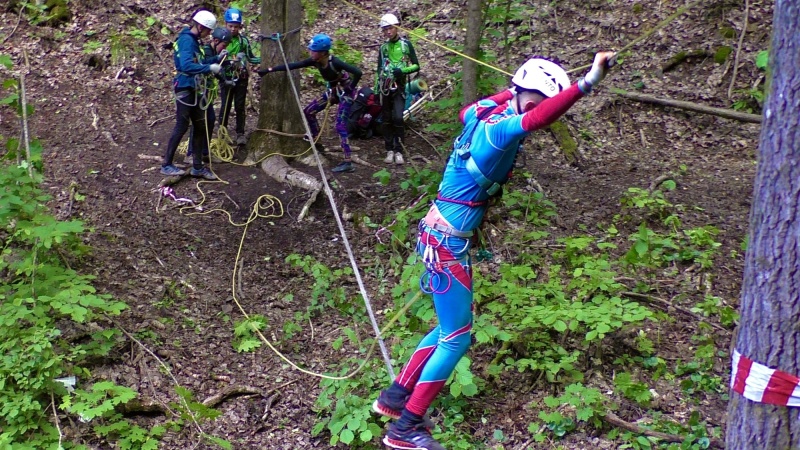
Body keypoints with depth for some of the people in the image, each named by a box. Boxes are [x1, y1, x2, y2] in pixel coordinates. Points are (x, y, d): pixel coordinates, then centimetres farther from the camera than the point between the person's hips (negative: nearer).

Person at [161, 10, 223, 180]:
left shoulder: (193, 40, 14)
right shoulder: (186, 40, -17)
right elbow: (186, 65, -31)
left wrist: (216, 59, 10)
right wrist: (209, 68, -30)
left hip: (195, 90, 10)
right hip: (185, 89, -10)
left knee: (200, 127, 10)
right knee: (182, 127, -5)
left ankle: (197, 166, 16)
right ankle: (166, 165, 5)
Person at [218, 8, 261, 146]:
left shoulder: (244, 40, 2)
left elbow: (250, 58, 10)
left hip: (241, 78, 1)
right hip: (226, 77, -1)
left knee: (240, 106, 5)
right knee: (225, 106, 2)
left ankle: (240, 133, 12)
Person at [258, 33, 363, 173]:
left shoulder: (334, 62, -30)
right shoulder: (315, 61, -9)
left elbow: (357, 72, -36)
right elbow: (293, 66, -7)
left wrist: (350, 90, -25)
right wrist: (270, 70, -9)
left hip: (345, 93, -8)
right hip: (333, 91, 8)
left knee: (340, 126, -16)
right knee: (308, 111, 10)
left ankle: (348, 163, -17)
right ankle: (315, 141, 28)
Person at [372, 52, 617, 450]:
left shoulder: (486, 112, 4)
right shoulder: (500, 127, -22)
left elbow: (466, 112, 30)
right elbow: (537, 118, -44)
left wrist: (511, 92, 32)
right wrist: (588, 82, -52)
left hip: (442, 235, 10)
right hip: (448, 242, -10)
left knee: (450, 328, 19)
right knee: (456, 337, -1)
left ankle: (394, 397, 30)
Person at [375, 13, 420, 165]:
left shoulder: (406, 44, 0)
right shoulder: (383, 47, 10)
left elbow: (416, 66, 0)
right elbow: (379, 68, 15)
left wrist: (402, 70, -18)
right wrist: (376, 87, 6)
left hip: (399, 86, -3)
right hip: (385, 86, 4)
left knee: (398, 117, -15)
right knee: (386, 119, 4)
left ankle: (399, 151, -7)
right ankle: (389, 150, 10)